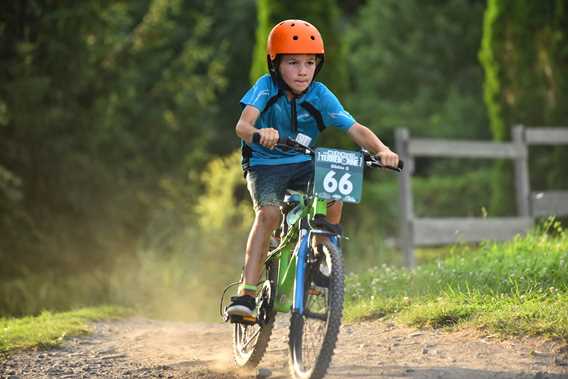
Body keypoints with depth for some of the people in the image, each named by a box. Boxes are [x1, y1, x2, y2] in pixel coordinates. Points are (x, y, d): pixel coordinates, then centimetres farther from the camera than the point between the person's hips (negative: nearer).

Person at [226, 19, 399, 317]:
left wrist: (381, 149, -37)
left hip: (303, 164, 3)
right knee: (268, 212, -28)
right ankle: (246, 293, -28)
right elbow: (242, 125, -32)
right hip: (264, 164, -3)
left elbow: (355, 129, -18)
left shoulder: (320, 96, -12)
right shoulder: (266, 87, -17)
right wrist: (259, 132, -56)